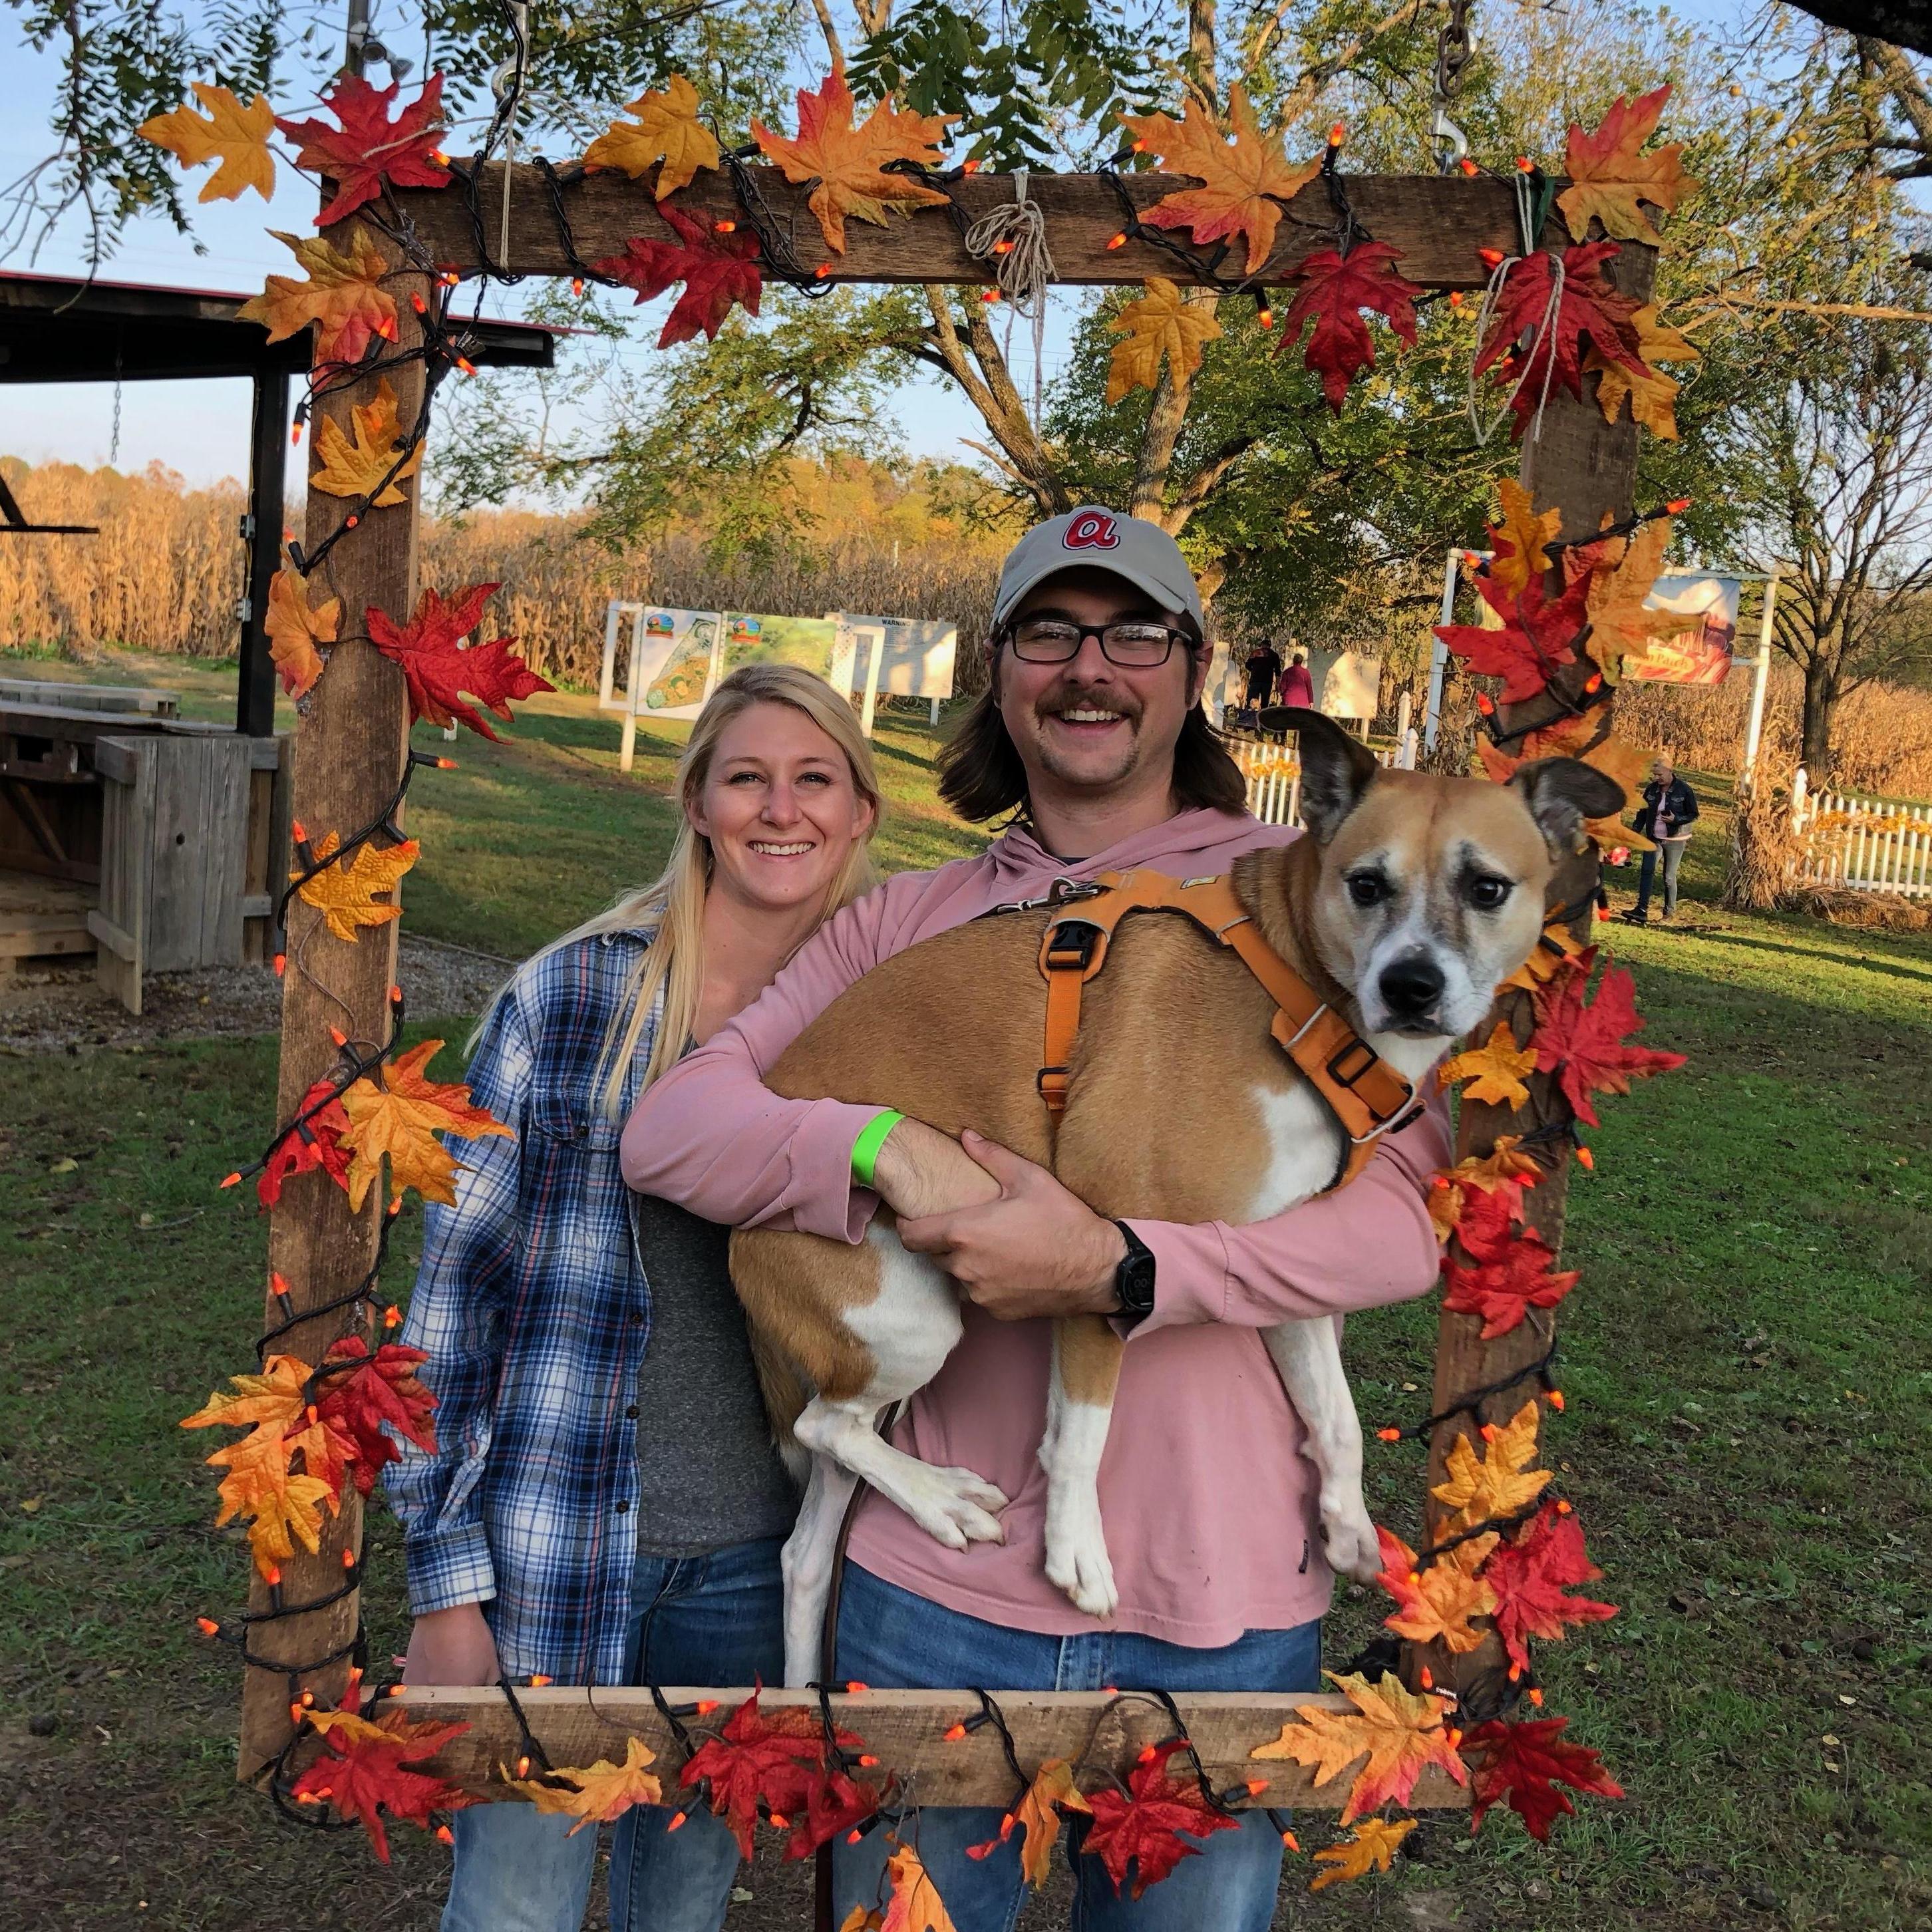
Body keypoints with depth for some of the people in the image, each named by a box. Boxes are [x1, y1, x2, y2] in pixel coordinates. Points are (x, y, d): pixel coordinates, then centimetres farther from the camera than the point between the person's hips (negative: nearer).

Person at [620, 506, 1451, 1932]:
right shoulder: (909, 918, 6)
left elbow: (1407, 1218, -11)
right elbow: (668, 1126, -1)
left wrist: (1120, 1267, -24)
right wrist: (886, 1149, -20)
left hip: (1225, 1608, -1)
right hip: (936, 1589, 2)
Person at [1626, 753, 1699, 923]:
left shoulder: (1684, 790, -10)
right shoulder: (1651, 789, 3)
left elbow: (1694, 815, -5)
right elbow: (1643, 812, 11)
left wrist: (1676, 819, -21)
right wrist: (1636, 831, 0)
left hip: (1675, 841, -3)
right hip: (1653, 839, 3)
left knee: (1669, 878, 2)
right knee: (1647, 871, -12)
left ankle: (1670, 911, 16)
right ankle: (1642, 910, -16)